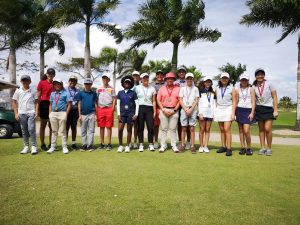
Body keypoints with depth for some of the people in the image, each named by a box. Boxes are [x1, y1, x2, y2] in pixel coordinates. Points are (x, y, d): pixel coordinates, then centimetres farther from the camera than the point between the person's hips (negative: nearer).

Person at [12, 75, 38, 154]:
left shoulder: (33, 91, 6)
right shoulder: (18, 91, 8)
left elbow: (36, 102, 7)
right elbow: (14, 103, 10)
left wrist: (36, 112, -3)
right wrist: (16, 113, 3)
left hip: (31, 113, -2)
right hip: (21, 113, 2)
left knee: (31, 129, -8)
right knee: (24, 130, 7)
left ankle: (34, 146, 0)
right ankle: (26, 146, 14)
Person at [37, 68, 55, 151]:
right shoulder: (42, 83, 1)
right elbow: (38, 96, -1)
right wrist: (38, 109, -7)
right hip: (44, 104, -3)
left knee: (51, 126, 8)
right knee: (43, 125, 5)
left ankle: (50, 144, 17)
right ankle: (42, 144, 12)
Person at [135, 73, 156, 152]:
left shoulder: (152, 89, 12)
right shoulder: (137, 88, 7)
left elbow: (154, 101, 11)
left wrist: (155, 111, 3)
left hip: (149, 108, 1)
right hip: (140, 108, -1)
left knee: (150, 127, -4)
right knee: (140, 127, 2)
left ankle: (151, 144, 8)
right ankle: (141, 144, 11)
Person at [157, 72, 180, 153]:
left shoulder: (178, 89, 7)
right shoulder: (161, 89, 9)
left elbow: (179, 101, 3)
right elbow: (158, 100, 6)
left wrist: (174, 110, -7)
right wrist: (163, 110, -5)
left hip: (174, 111, -1)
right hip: (164, 110, 1)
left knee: (173, 129, 2)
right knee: (164, 129, 4)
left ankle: (174, 145, 8)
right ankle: (163, 145, 9)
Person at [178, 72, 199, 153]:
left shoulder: (195, 89, 10)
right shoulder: (182, 88, 11)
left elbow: (196, 100, 3)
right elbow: (180, 100, 4)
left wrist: (191, 109, -9)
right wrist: (186, 109, -7)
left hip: (193, 109, 0)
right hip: (184, 109, 0)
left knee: (192, 128, -2)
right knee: (183, 128, 0)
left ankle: (192, 146, 0)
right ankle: (182, 145, 6)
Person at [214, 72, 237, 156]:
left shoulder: (231, 89, 1)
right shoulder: (217, 89, 12)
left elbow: (234, 102, -2)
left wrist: (233, 113, -9)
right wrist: (215, 111, 9)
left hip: (228, 109, -4)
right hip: (219, 109, 4)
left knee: (227, 129, -11)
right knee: (222, 130, 6)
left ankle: (229, 149, -8)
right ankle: (223, 146, 15)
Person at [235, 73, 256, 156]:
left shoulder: (251, 89, 5)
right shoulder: (237, 89, 10)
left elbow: (253, 102, 1)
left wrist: (252, 113, -9)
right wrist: (234, 113, 4)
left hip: (248, 110, -2)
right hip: (239, 110, 2)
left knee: (246, 131, -12)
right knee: (241, 130, 4)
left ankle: (249, 148, 4)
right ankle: (243, 148, 11)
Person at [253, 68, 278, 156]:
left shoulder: (269, 84, -2)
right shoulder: (254, 87, 6)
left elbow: (275, 97, -2)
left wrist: (275, 110, -9)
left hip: (269, 109, -3)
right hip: (259, 109, 3)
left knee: (267, 129, -11)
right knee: (261, 129, 5)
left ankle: (269, 148, 3)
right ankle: (263, 148, 13)